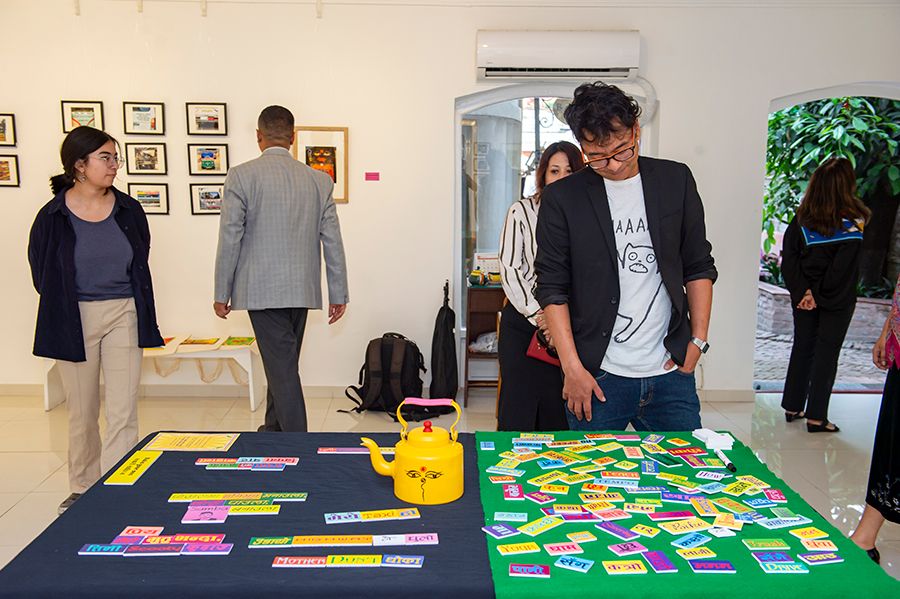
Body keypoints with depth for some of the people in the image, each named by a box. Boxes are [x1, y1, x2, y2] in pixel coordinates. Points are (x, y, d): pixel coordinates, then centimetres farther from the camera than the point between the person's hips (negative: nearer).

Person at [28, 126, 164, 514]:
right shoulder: (53, 216, -6)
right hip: (74, 320, -1)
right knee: (82, 412, 11)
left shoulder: (128, 211, 1)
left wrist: (140, 315, 9)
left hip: (123, 316, 1)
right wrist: (65, 308, 9)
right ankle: (82, 488, 28)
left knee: (123, 412, -4)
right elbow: (42, 274, 6)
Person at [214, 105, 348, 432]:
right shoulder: (319, 180, 4)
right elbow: (333, 242, 4)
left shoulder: (241, 175, -6)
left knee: (282, 367, -2)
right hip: (303, 290, 5)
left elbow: (230, 239, -8)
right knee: (282, 364, 19)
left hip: (262, 289, -4)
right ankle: (273, 430, 35)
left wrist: (222, 293, 0)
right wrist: (338, 295, 10)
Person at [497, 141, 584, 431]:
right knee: (518, 405, 0)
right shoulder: (521, 212, 0)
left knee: (557, 410, 5)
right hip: (523, 319, -1)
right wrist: (536, 313, -12)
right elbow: (509, 268, -3)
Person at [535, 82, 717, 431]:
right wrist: (573, 368, -8)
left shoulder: (676, 180, 6)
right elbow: (552, 289, -3)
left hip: (670, 372, 3)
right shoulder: (561, 198, -3)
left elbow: (699, 267, 11)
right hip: (599, 377, -2)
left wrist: (698, 340, 4)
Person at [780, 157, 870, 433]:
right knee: (827, 353, 4)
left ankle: (793, 407, 24)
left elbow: (788, 257, -7)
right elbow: (843, 268, -18)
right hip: (836, 301, -4)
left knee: (802, 348, 16)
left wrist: (802, 291, -9)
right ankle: (816, 416, 8)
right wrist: (821, 295, -9)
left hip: (804, 297, 4)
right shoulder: (852, 223, -15)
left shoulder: (801, 218, -3)